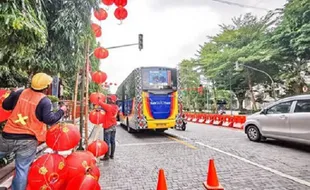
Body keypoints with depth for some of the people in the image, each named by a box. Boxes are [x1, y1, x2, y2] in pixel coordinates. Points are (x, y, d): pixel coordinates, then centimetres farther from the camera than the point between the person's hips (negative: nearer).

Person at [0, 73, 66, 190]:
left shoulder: (19, 93, 0)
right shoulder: (45, 101, -13)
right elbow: (49, 120, -17)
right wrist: (61, 111, -4)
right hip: (29, 140, -3)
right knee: (22, 169, 9)